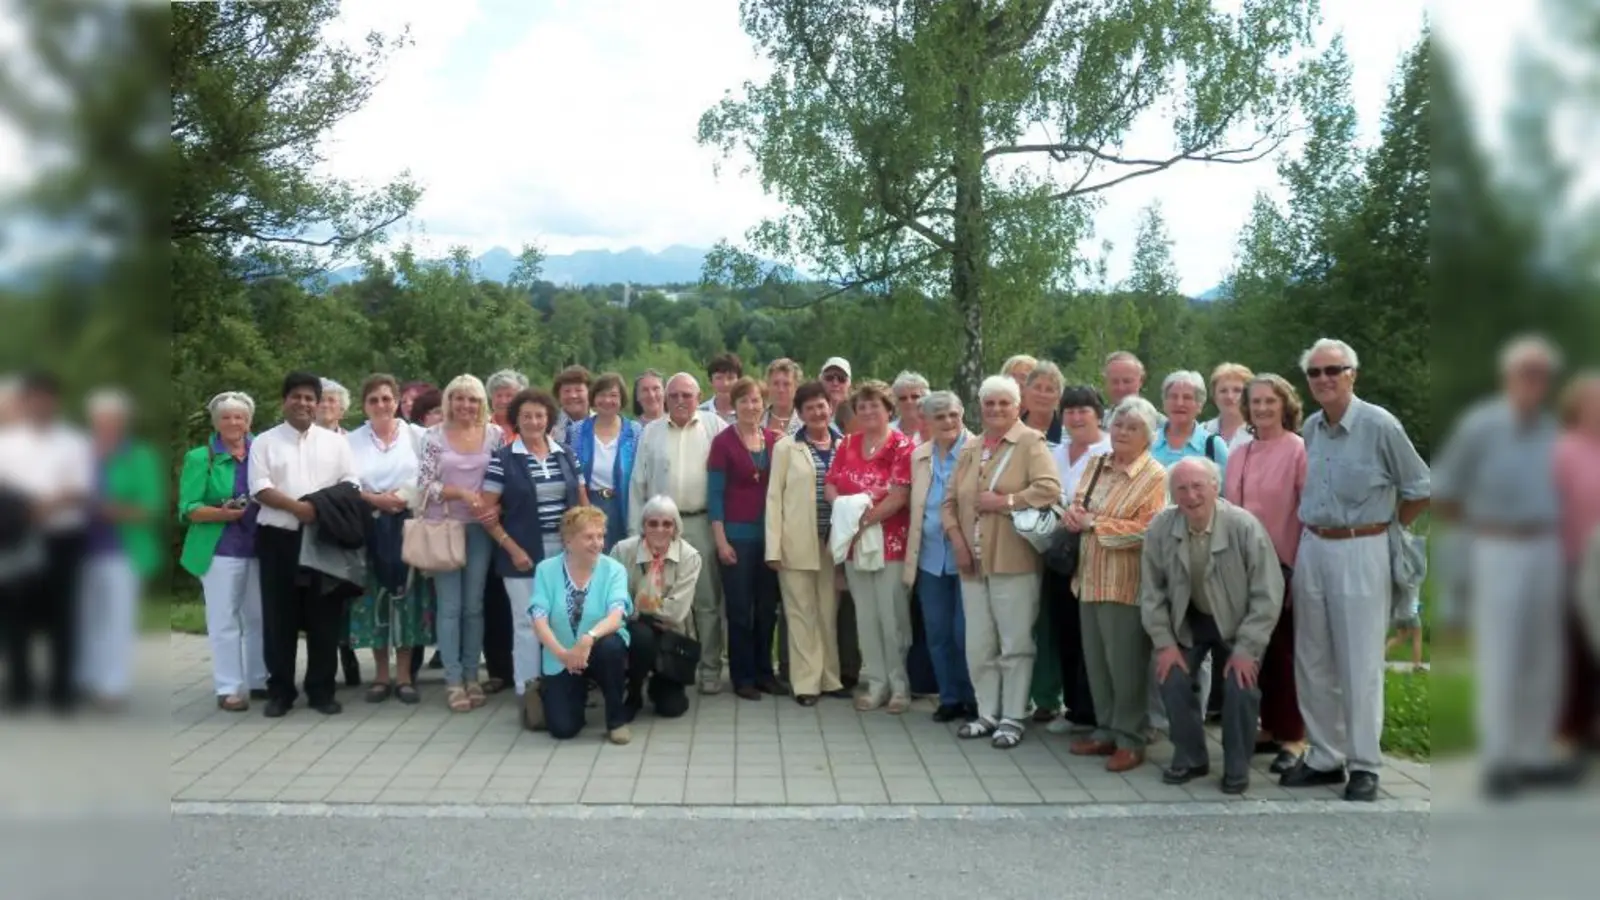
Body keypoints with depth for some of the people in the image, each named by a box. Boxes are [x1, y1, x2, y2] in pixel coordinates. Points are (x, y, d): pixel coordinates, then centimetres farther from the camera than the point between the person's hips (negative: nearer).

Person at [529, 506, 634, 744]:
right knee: (562, 728, -13)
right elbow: (539, 620, -15)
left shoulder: (613, 569, -10)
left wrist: (589, 638, -43)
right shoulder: (546, 570, -7)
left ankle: (617, 719, -12)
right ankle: (563, 694, 25)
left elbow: (616, 615, -24)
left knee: (610, 646, -36)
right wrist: (561, 653, -31)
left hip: (600, 651, -1)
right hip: (560, 659, 1)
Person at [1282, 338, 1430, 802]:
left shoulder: (1379, 425, -10)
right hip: (1312, 549, 6)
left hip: (1360, 552, -6)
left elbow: (1419, 489, -1)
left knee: (1360, 664, 0)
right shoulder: (1310, 428, 7)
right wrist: (1313, 531, 13)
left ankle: (1364, 766, 11)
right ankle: (1325, 758, 23)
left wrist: (1386, 528, 5)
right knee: (1312, 662, 11)